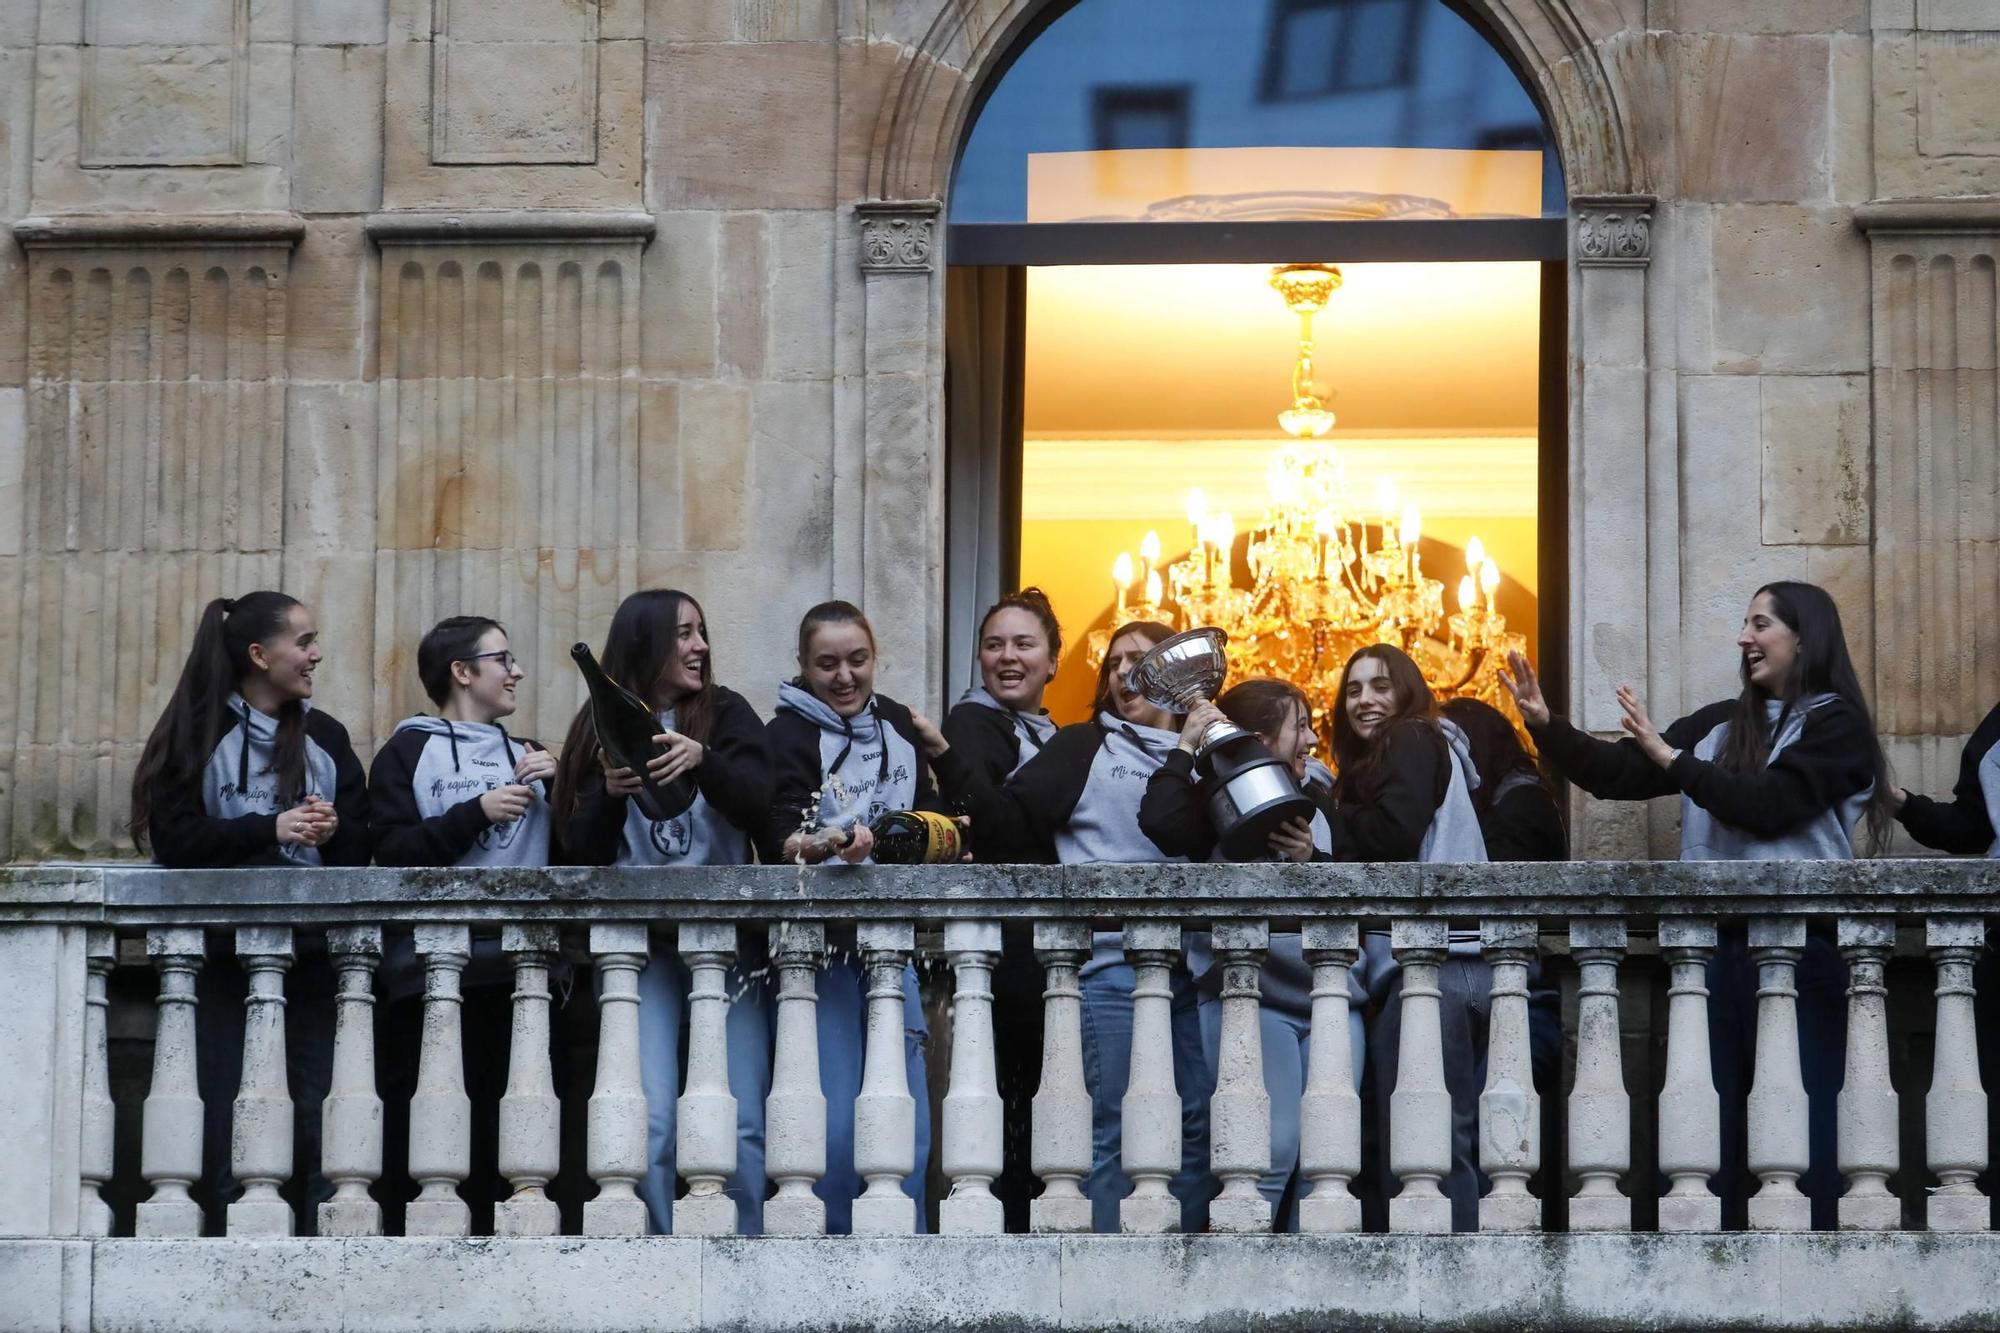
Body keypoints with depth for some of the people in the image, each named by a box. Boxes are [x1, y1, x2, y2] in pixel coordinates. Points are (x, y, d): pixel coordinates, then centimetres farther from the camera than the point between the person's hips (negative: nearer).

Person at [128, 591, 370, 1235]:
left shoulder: (324, 736, 13)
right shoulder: (199, 734, 3)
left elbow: (361, 844, 10)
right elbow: (175, 838, -8)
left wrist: (334, 830, -12)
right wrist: (271, 828, -15)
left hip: (311, 949, 3)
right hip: (225, 949, -3)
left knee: (315, 1106, -3)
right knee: (224, 1107, -3)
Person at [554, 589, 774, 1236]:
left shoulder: (726, 714, 8)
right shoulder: (601, 726, 9)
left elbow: (760, 804, -8)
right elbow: (581, 852, 5)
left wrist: (704, 759, -25)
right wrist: (610, 793, -13)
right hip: (639, 945, 0)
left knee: (741, 1123, -6)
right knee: (650, 1121, -10)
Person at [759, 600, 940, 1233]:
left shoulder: (899, 726, 14)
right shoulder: (787, 735, -3)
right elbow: (779, 833, -20)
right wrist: (822, 843, -40)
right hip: (821, 943, -5)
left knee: (908, 1116, 3)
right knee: (835, 1121, -11)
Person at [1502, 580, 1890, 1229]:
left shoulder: (1836, 724, -4)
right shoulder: (1723, 724, 13)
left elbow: (1768, 803, -17)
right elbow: (1618, 774, 11)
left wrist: (1668, 756, -14)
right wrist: (1546, 725, -1)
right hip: (1719, 940, 6)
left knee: (1804, 1112, -2)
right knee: (1711, 1111, 9)